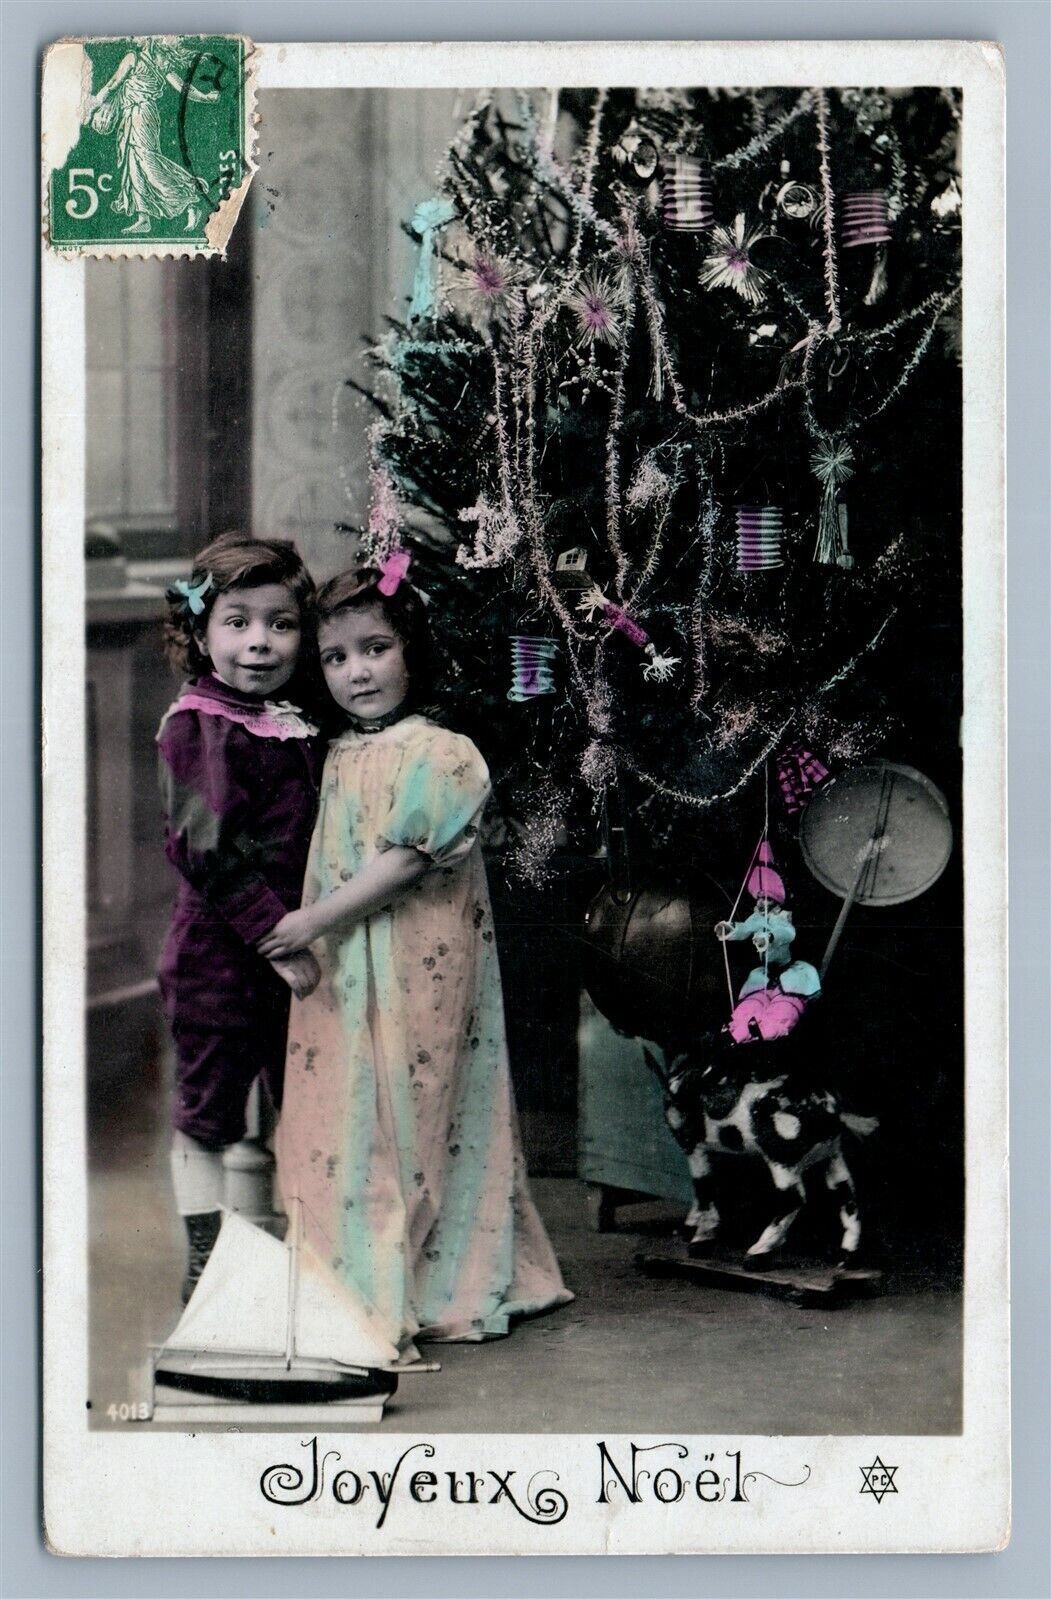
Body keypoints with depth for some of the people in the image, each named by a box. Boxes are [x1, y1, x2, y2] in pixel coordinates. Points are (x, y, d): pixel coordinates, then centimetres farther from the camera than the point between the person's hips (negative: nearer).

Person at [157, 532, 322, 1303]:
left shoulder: (299, 727, 9)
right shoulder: (197, 728, -12)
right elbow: (206, 852, -20)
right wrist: (276, 936, -22)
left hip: (291, 948, 7)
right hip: (217, 953, -7)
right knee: (210, 1109, 5)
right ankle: (208, 1262, 16)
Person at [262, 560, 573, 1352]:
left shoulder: (435, 753, -12)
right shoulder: (340, 755, 12)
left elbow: (401, 863, -17)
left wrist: (312, 921, -17)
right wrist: (306, 932, 5)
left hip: (412, 970, -7)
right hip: (339, 971, 7)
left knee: (395, 1121, -2)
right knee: (343, 1120, 11)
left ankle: (391, 1299, 6)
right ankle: (348, 1282, 21)